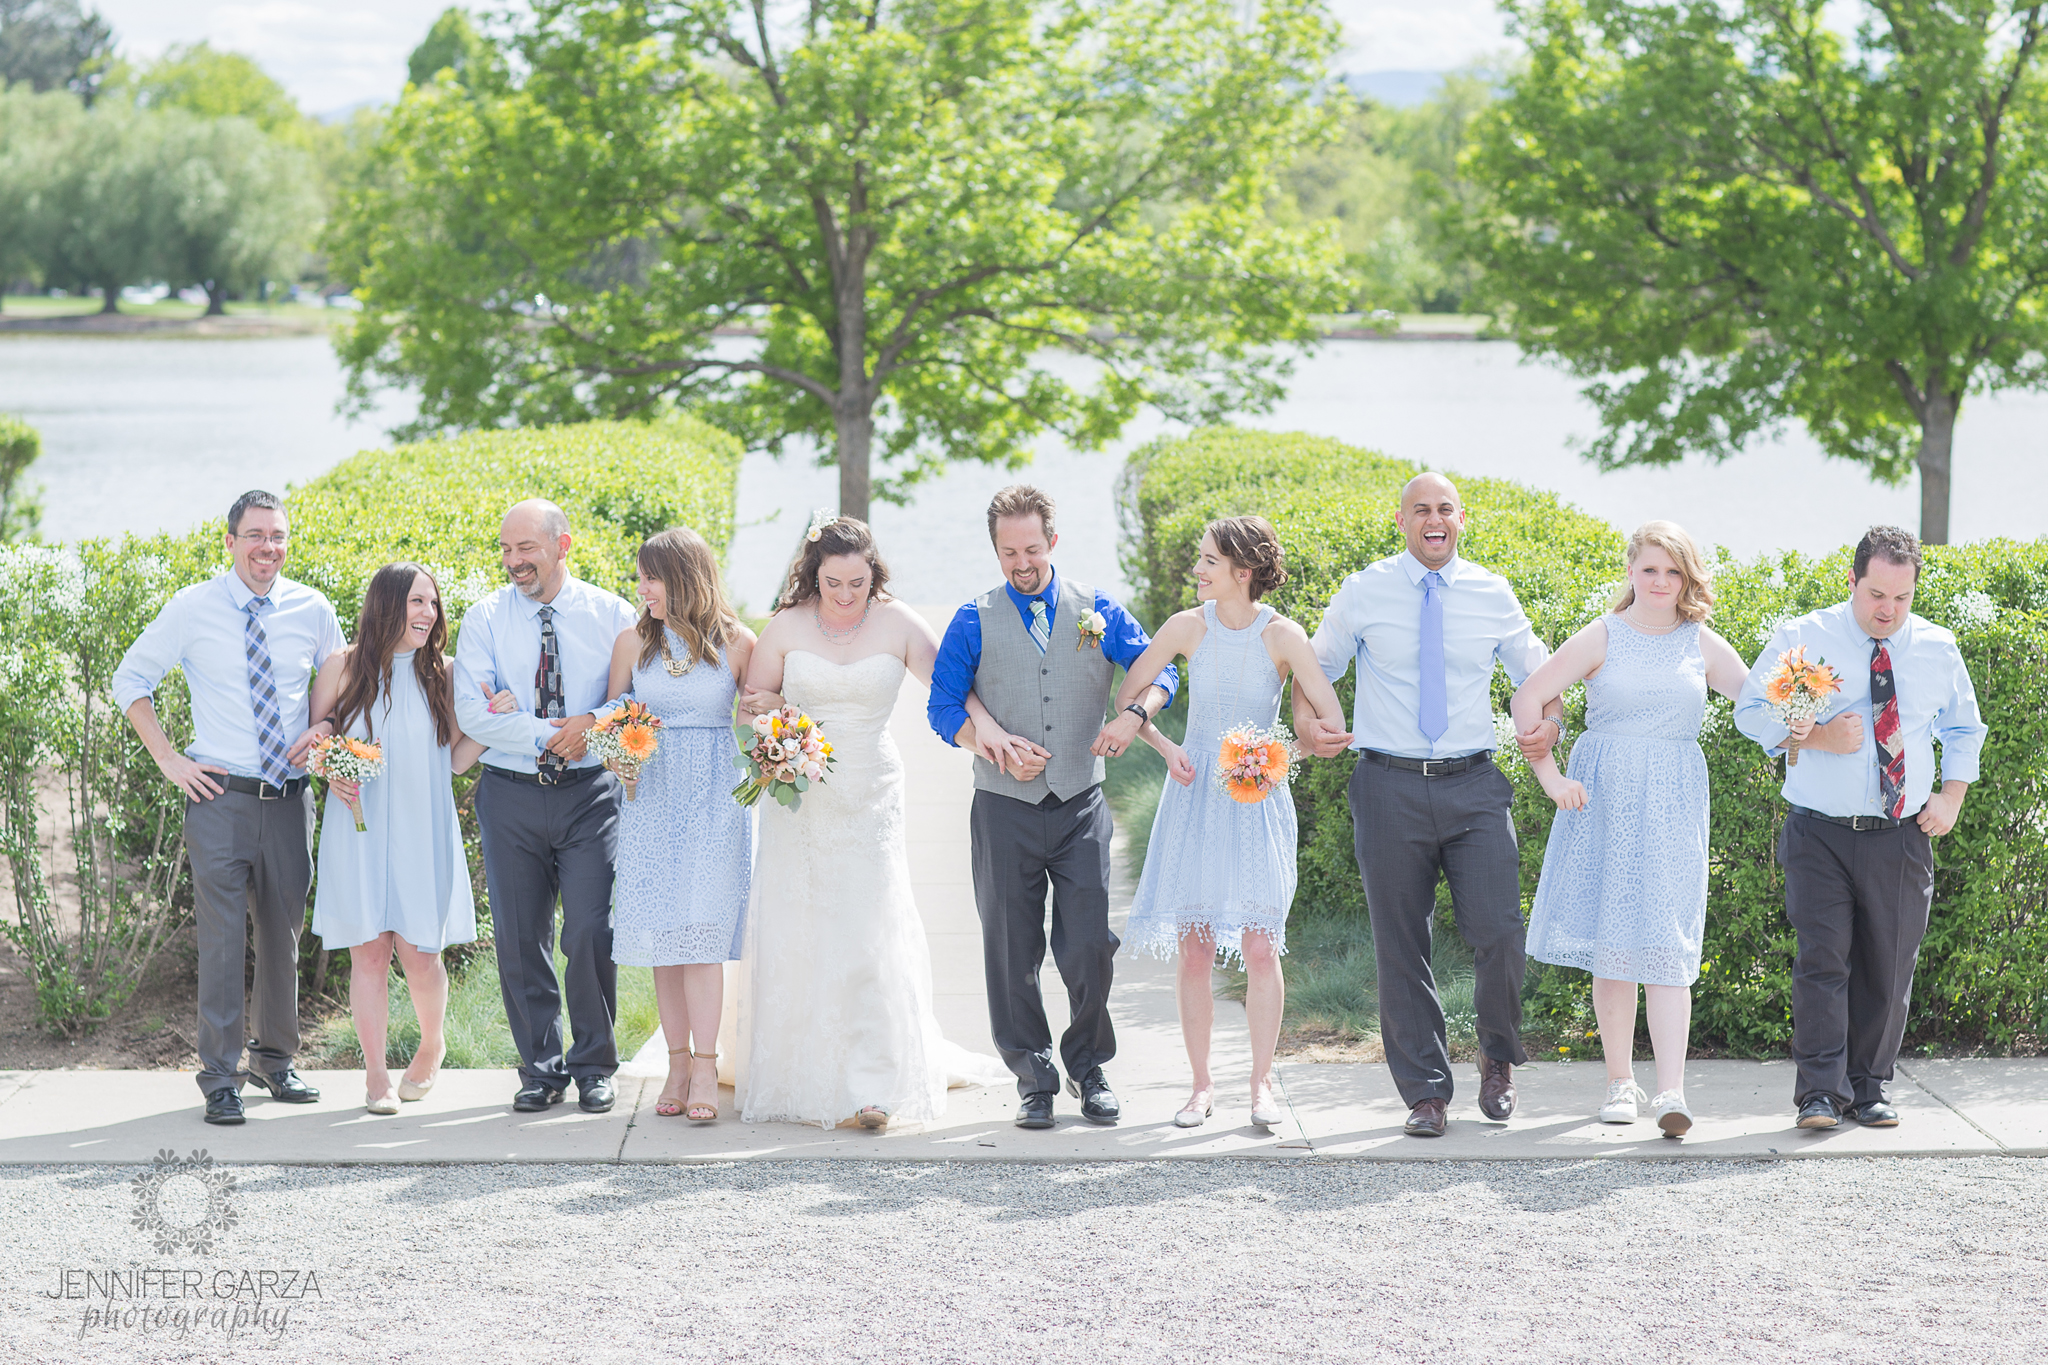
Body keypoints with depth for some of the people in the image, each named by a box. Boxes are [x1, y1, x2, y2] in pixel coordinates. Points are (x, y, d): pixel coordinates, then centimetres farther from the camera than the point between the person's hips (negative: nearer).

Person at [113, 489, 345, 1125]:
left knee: (283, 935, 13)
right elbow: (130, 679, 5)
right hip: (220, 794, -3)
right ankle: (220, 1078, 0)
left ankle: (275, 1058, 28)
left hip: (290, 796, 3)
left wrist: (327, 726, -2)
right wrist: (169, 760, -2)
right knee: (221, 936, -7)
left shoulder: (312, 610, 5)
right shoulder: (193, 609, -3)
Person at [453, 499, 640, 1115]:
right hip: (511, 793, 1)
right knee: (520, 940, 5)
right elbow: (471, 712, -7)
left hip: (589, 793, -1)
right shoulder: (485, 619, 3)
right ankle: (540, 1069, 18)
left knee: (590, 934, -7)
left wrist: (595, 722, -19)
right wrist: (548, 735, -14)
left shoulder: (612, 615, 3)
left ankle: (594, 1066, 10)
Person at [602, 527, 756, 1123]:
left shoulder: (736, 642, 1)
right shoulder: (632, 642, 6)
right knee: (661, 934, 1)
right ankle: (678, 1065, 7)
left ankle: (704, 1071, -13)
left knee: (699, 927, -12)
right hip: (651, 798, 3)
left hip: (715, 797, -3)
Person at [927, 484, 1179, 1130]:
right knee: (1012, 955, 4)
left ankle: (1089, 1066, 18)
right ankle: (1034, 1080, 18)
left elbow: (1160, 671, 9)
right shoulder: (974, 622, 4)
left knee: (1090, 948, -4)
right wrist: (996, 747, -13)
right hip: (1005, 810, 0)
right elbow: (942, 707, 3)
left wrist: (1134, 716, -12)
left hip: (1081, 807, 0)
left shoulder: (1097, 611, 7)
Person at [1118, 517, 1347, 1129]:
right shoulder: (1188, 626, -2)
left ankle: (1261, 1084, 5)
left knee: (1260, 946, -8)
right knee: (1194, 950, -1)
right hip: (1194, 797, 2)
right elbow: (1124, 698, 7)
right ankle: (1202, 1084, 9)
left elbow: (1332, 722, -8)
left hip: (1257, 803, -2)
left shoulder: (1283, 636, -8)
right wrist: (1166, 748, -5)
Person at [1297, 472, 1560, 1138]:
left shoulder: (1493, 595, 8)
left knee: (1499, 933, -10)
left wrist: (1550, 721, 0)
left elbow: (1538, 671, 20)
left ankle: (1498, 1057, 17)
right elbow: (1317, 665, 13)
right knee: (1400, 946, 3)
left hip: (1474, 784, 1)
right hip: (1389, 786, 0)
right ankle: (1425, 1091, 14)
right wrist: (1305, 720, -6)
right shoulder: (1364, 592, 4)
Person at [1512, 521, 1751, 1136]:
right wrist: (1549, 777, -7)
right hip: (1604, 796, 0)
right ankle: (1620, 1082, 14)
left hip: (1671, 805, 1)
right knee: (1610, 945, 3)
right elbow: (1526, 700, -1)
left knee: (1665, 945, -8)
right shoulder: (1602, 637, 0)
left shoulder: (1703, 646, 7)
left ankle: (1671, 1092, -14)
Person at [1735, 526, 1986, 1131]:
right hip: (1821, 834, -2)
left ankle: (1871, 1087, 17)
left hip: (1903, 836, 3)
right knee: (1823, 957, -12)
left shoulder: (1937, 649, 8)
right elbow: (1750, 711, 2)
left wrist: (1952, 797, 7)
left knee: (1888, 966, 5)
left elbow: (1963, 729, 22)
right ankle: (1822, 1092, -11)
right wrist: (1813, 736, -15)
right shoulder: (1801, 638, -1)